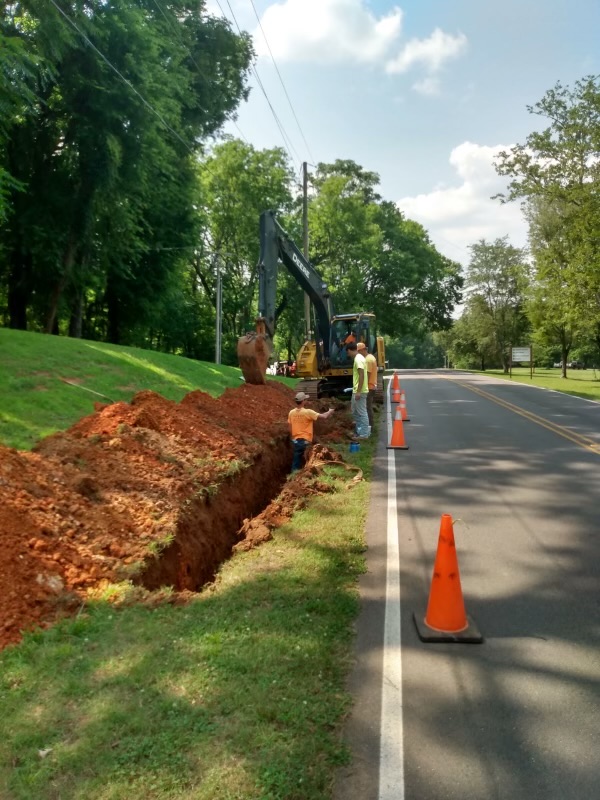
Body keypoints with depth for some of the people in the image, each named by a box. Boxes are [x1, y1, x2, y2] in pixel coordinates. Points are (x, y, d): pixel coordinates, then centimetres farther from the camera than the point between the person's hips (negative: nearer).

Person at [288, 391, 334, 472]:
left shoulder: (291, 413, -1)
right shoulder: (308, 412, -17)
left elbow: (290, 428, 6)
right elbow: (324, 416, -17)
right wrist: (330, 411, 3)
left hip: (296, 441, 5)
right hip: (305, 441, -5)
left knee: (296, 462, 12)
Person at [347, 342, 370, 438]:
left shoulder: (358, 359, -18)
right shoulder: (359, 358, 13)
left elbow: (361, 376, -23)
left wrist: (358, 391, -23)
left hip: (360, 391, -10)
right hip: (356, 390, 10)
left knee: (362, 412, -3)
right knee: (355, 411, 18)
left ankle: (364, 434, 3)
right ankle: (360, 431, 25)